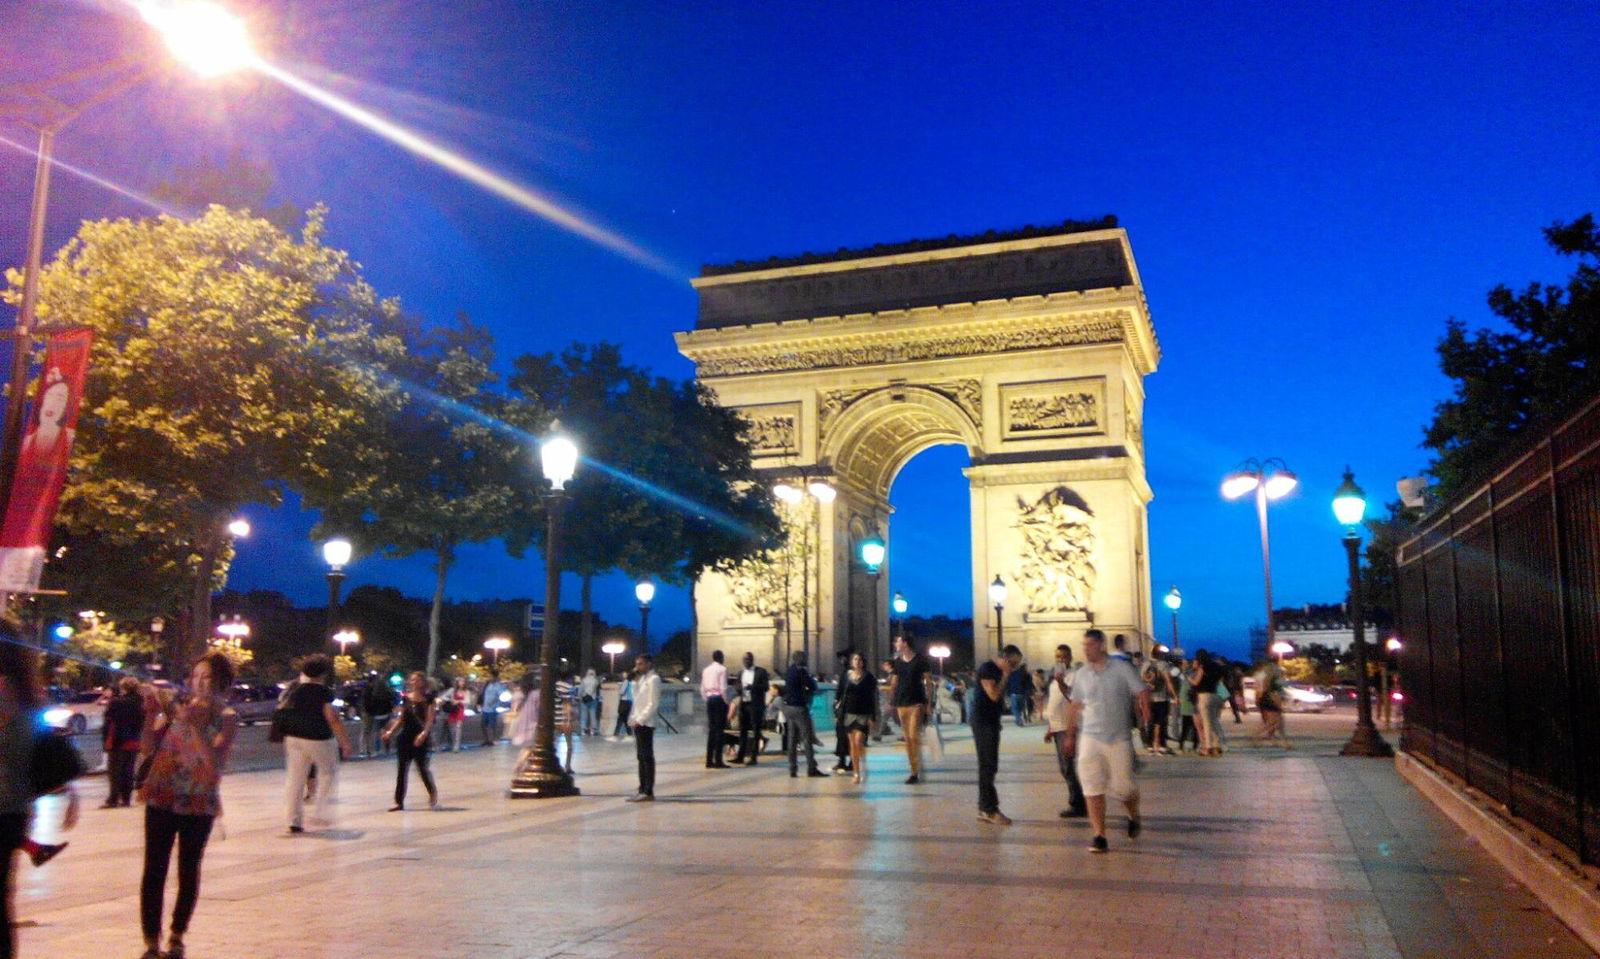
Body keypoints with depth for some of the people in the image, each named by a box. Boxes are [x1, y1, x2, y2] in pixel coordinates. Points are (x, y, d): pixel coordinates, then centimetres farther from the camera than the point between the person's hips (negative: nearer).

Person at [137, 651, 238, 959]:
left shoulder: (227, 718, -6)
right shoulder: (174, 707, 1)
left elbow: (216, 761, -19)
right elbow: (148, 750, -3)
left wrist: (198, 726, -28)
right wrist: (150, 715, -15)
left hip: (199, 804, -1)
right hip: (161, 798, 1)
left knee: (189, 871, 9)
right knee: (154, 870, -1)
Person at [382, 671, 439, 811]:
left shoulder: (428, 699, -4)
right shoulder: (405, 698, 8)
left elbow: (430, 720, -12)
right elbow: (400, 719, 12)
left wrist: (424, 733, -26)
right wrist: (390, 732, 2)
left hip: (421, 738, -5)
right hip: (405, 737, 5)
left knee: (422, 768, -4)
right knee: (402, 770, 5)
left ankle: (433, 794, 17)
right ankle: (399, 802, 10)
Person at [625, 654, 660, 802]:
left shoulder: (653, 679, -9)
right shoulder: (642, 679, 18)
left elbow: (653, 704, -16)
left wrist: (640, 720, -18)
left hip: (645, 723, -9)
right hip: (637, 722, 9)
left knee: (647, 757, -7)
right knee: (641, 757, 10)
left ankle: (649, 792, -6)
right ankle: (642, 789, 14)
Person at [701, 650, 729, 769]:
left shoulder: (706, 670, 12)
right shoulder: (722, 669, -7)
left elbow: (702, 689, 11)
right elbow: (723, 688, -15)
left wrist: (707, 699, 17)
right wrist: (726, 702, -6)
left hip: (709, 700, 6)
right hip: (719, 699, -6)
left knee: (711, 729, 10)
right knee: (720, 730, -4)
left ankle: (709, 760, 10)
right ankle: (718, 760, -7)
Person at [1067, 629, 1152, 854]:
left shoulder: (1121, 668, -3)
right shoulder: (1081, 674, 6)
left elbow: (1142, 692, -4)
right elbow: (1075, 706, 14)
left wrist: (1145, 709, -22)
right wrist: (1070, 734, 16)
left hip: (1119, 738, -2)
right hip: (1090, 737, 2)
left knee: (1122, 785, 2)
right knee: (1092, 788, -7)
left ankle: (1134, 817, 34)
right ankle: (1099, 835, -3)